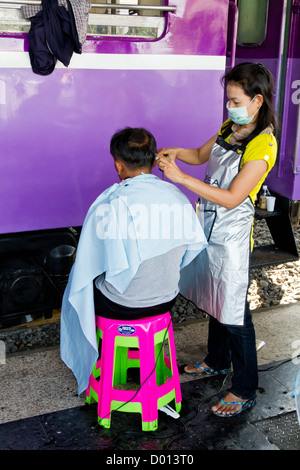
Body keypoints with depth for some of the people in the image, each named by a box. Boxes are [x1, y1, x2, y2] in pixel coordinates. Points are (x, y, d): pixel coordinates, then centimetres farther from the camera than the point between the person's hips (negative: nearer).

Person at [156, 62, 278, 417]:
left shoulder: (262, 145, -21)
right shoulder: (230, 127, 5)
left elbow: (231, 198, -26)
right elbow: (202, 155, 20)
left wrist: (181, 178, -28)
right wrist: (176, 153, -3)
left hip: (232, 235, -8)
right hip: (209, 227, 8)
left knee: (234, 311, 1)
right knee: (214, 300, 22)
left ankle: (244, 390, 17)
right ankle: (218, 361, 43)